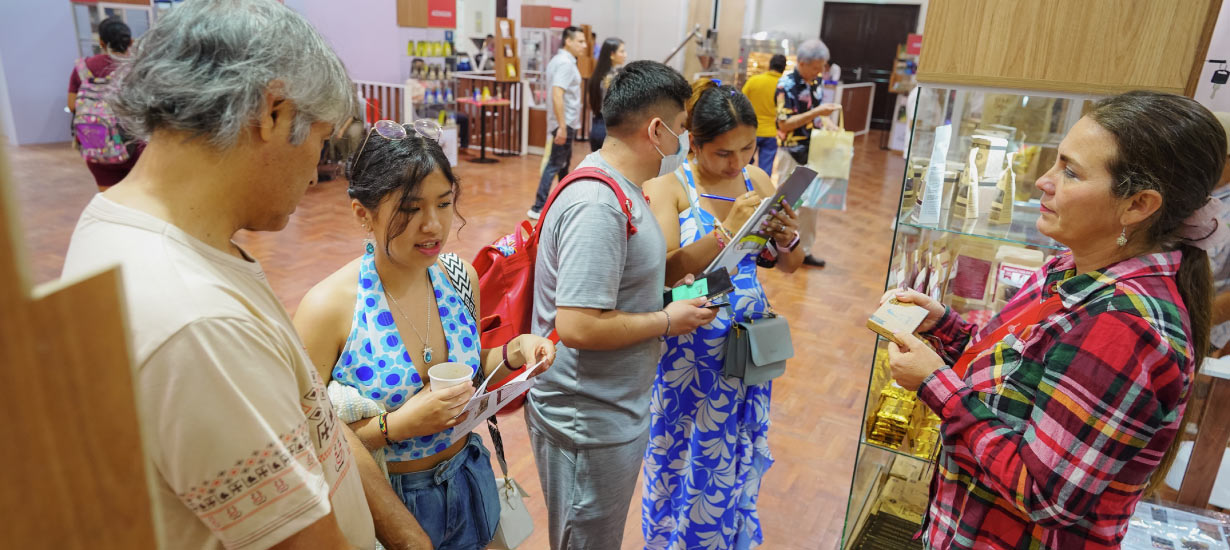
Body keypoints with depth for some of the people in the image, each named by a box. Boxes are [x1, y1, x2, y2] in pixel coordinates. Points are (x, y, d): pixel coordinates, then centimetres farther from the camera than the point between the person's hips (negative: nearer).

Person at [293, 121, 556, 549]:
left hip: (467, 485, 5)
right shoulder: (328, 308, -23)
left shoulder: (460, 277, -8)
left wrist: (512, 354, -11)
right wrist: (395, 426, -28)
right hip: (382, 500, -5)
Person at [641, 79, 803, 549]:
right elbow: (664, 271, -25)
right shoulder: (669, 187, -14)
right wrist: (727, 230, -33)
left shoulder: (757, 181, 1)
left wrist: (788, 239, -16)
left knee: (737, 452, 19)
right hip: (689, 346, -4)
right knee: (687, 453, 12)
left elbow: (790, 266, 6)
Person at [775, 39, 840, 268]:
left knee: (810, 204, 12)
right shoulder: (787, 85, -16)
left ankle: (804, 250, 23)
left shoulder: (816, 82, 6)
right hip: (791, 153, -7)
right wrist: (817, 112, -26)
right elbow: (784, 124, -20)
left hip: (813, 152, 7)